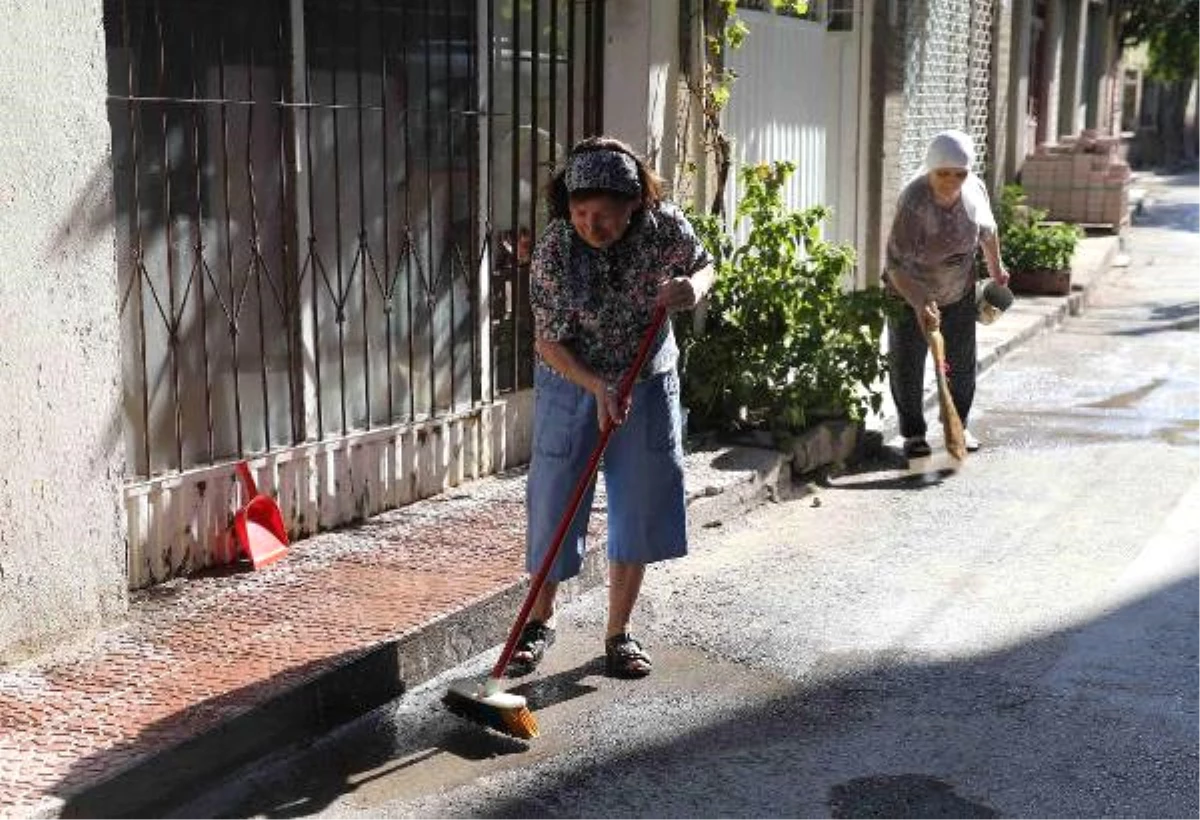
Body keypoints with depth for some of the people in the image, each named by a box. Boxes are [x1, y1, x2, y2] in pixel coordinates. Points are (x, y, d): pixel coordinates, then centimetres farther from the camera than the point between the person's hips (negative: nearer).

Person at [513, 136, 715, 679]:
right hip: (572, 385, -2)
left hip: (648, 385, 2)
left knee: (639, 511, 6)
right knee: (554, 503, 3)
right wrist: (598, 388, -32)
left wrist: (693, 287, -21)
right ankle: (539, 621, 25)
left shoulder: (664, 226, -17)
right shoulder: (555, 250, -23)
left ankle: (619, 633, 21)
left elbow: (704, 265, 3)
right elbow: (548, 342, -17)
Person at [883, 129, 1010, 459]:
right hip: (911, 294, -5)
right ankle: (913, 434, 13)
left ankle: (959, 426, 28)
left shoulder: (975, 188, -13)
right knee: (907, 367, -1)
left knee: (962, 363, 11)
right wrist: (920, 304, -46)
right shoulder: (914, 202, -31)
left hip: (959, 292, 5)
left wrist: (996, 267, 21)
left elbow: (986, 229, 8)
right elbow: (897, 263, -34)